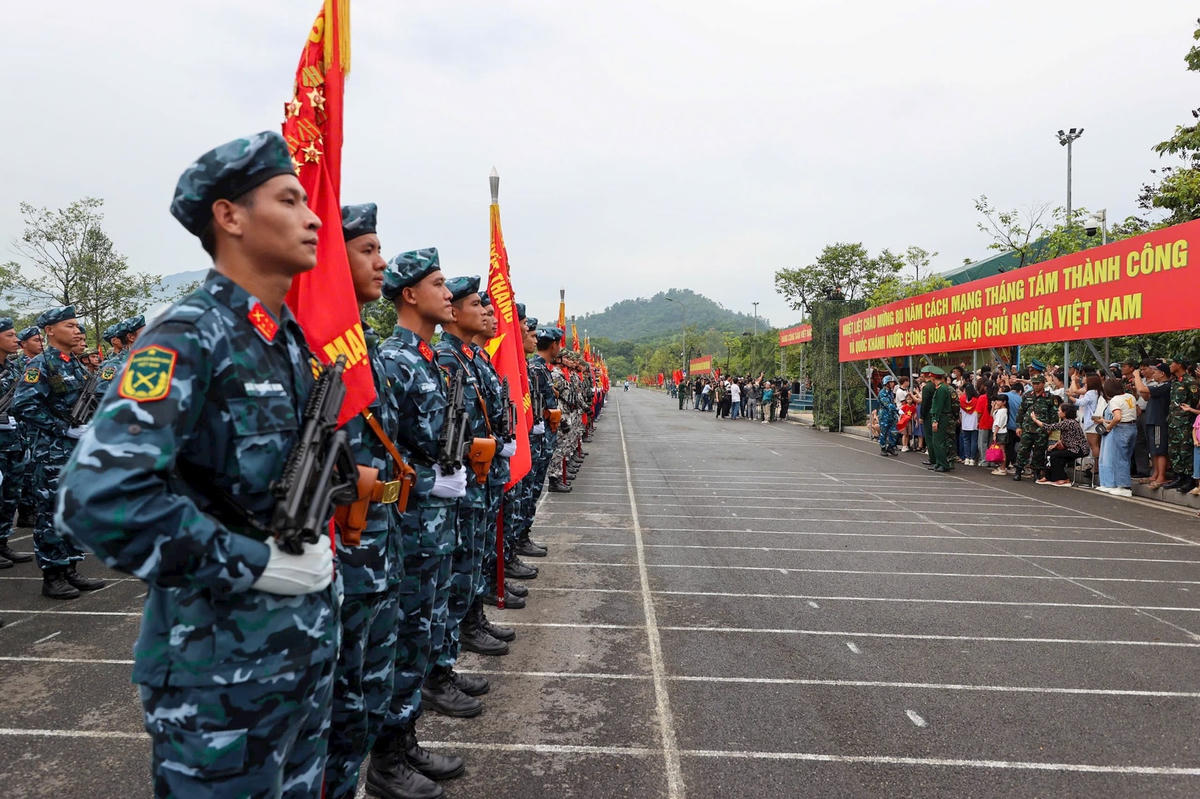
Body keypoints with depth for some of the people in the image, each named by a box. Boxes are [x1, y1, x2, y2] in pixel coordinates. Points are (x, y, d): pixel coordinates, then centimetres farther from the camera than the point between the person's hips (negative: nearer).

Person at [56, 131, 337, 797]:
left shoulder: (292, 340, 8)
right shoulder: (189, 338, -18)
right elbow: (98, 496, -29)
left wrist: (316, 535, 6)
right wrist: (256, 563, -22)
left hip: (309, 641, 8)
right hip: (223, 664, -7)